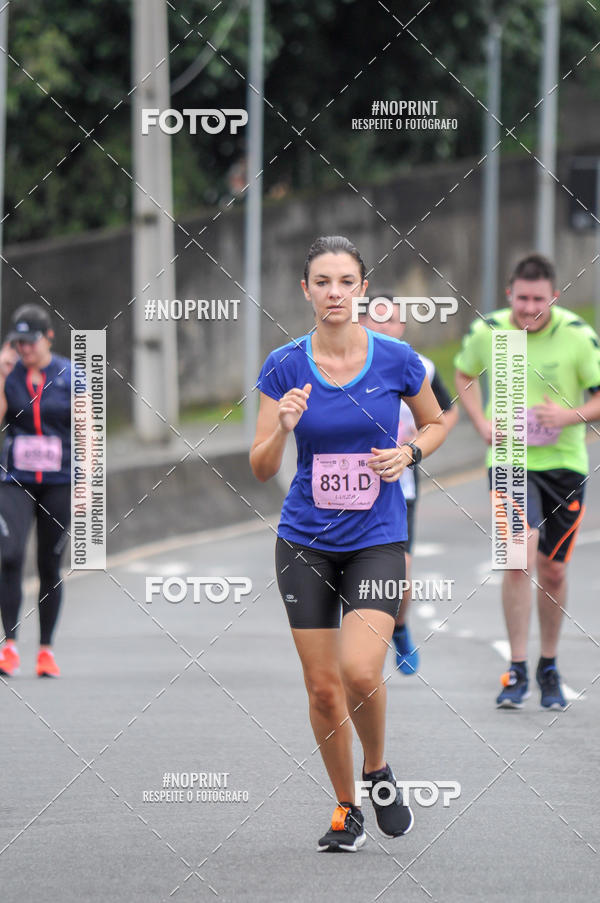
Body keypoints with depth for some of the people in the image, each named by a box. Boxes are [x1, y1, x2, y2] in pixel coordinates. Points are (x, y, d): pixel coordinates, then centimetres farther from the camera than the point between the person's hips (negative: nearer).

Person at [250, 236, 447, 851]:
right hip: (305, 541, 2)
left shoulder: (396, 359, -5)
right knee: (323, 687, 3)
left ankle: (377, 769, 10)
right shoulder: (284, 367, -4)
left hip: (377, 540, -1)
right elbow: (261, 468, -3)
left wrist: (408, 453, -7)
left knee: (361, 672, -19)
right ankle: (346, 810, 21)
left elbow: (435, 423, 13)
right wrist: (283, 426, -22)